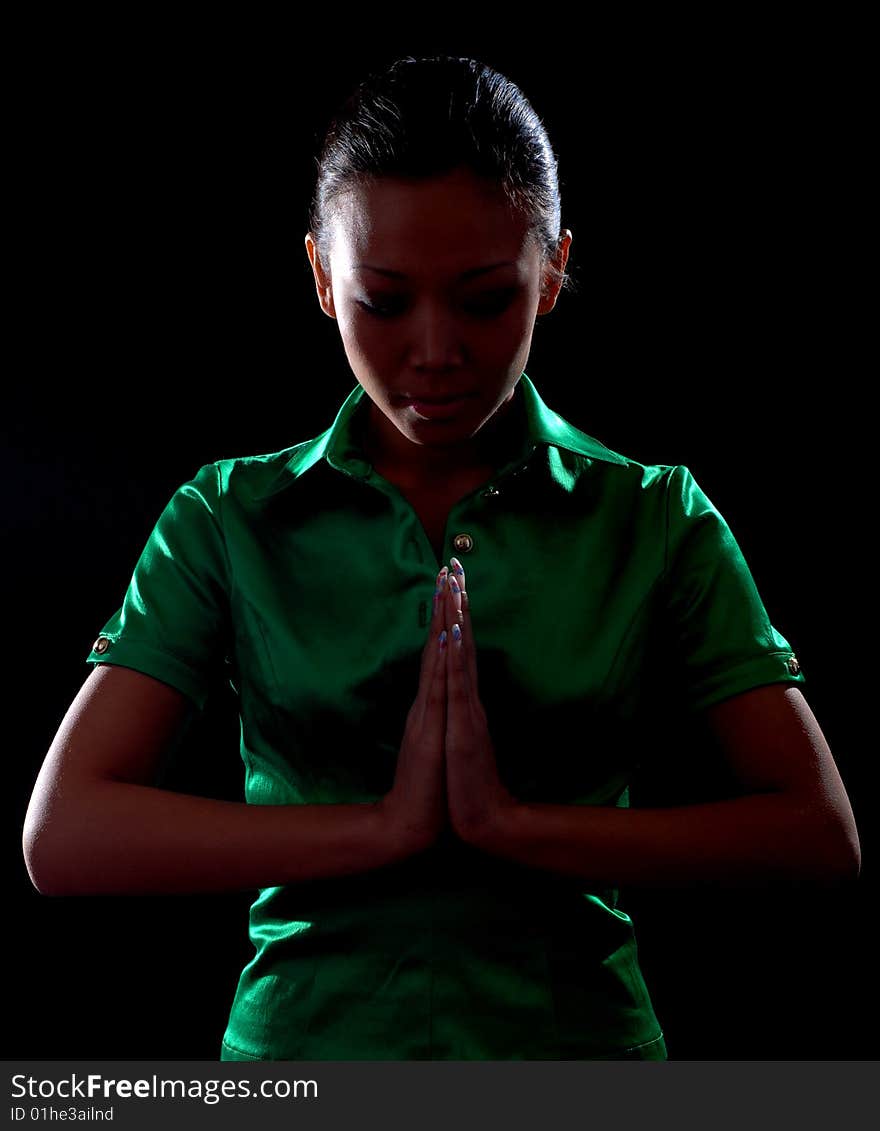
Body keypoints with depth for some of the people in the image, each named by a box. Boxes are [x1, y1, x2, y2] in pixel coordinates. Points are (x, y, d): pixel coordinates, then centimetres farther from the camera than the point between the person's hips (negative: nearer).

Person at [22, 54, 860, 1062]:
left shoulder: (655, 519, -3)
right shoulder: (229, 518, -3)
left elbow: (820, 833, -8)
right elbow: (60, 836, -11)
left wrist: (517, 820, -18)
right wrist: (387, 824, -19)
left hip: (574, 1030, 0)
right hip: (302, 1035, 0)